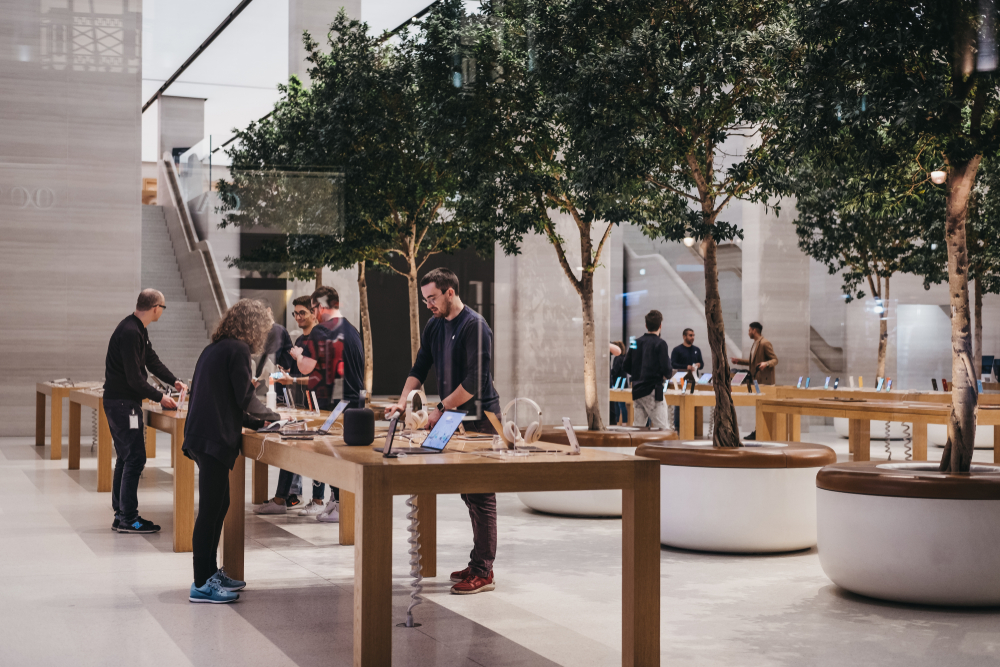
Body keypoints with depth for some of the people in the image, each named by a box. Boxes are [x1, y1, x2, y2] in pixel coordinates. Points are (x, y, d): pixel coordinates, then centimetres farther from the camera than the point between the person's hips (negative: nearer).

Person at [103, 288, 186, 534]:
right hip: (122, 402, -11)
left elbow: (152, 360, 21)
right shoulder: (130, 333, -21)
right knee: (135, 458, -9)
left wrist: (174, 381, 11)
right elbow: (134, 377, -22)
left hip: (121, 402, 11)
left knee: (126, 458, 14)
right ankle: (128, 519, -5)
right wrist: (159, 397, -13)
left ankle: (120, 514, 19)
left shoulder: (138, 330, 12)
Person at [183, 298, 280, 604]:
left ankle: (210, 572, 26)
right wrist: (272, 416, 6)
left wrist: (257, 421, 22)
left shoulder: (215, 348, 19)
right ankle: (201, 584, -4)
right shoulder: (237, 350, -10)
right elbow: (245, 398, -12)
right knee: (210, 509, -7)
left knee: (218, 505, 17)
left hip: (204, 436, 10)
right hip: (214, 438, -10)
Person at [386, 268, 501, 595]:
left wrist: (441, 409, -17)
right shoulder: (434, 327, 13)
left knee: (481, 495, -7)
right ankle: (478, 562, 18)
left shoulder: (475, 326, -14)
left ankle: (483, 572, -5)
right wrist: (402, 402, -2)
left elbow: (474, 381, -19)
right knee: (468, 493, 11)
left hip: (479, 419, -8)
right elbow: (419, 369, 14)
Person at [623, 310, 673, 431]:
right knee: (663, 428, -7)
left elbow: (626, 367, 12)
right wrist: (666, 376, 6)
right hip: (652, 391, -7)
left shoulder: (636, 343, 9)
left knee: (637, 426, 12)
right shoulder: (660, 343, -9)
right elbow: (666, 370, -16)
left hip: (637, 390, 7)